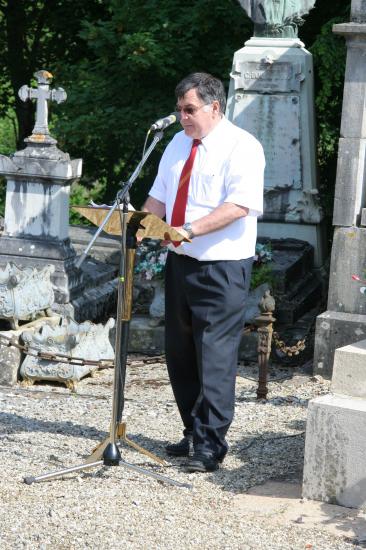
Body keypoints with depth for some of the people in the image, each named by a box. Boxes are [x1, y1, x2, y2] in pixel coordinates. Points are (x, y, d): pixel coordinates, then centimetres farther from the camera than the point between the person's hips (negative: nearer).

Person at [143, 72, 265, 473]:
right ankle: (193, 432, 23)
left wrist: (190, 230, -30)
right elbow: (158, 196, 17)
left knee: (215, 355, -8)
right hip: (180, 262, 8)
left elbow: (239, 205, -22)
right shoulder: (178, 145, 14)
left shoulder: (241, 147, -10)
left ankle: (209, 443, -4)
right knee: (179, 353, 12)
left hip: (221, 267, -8)